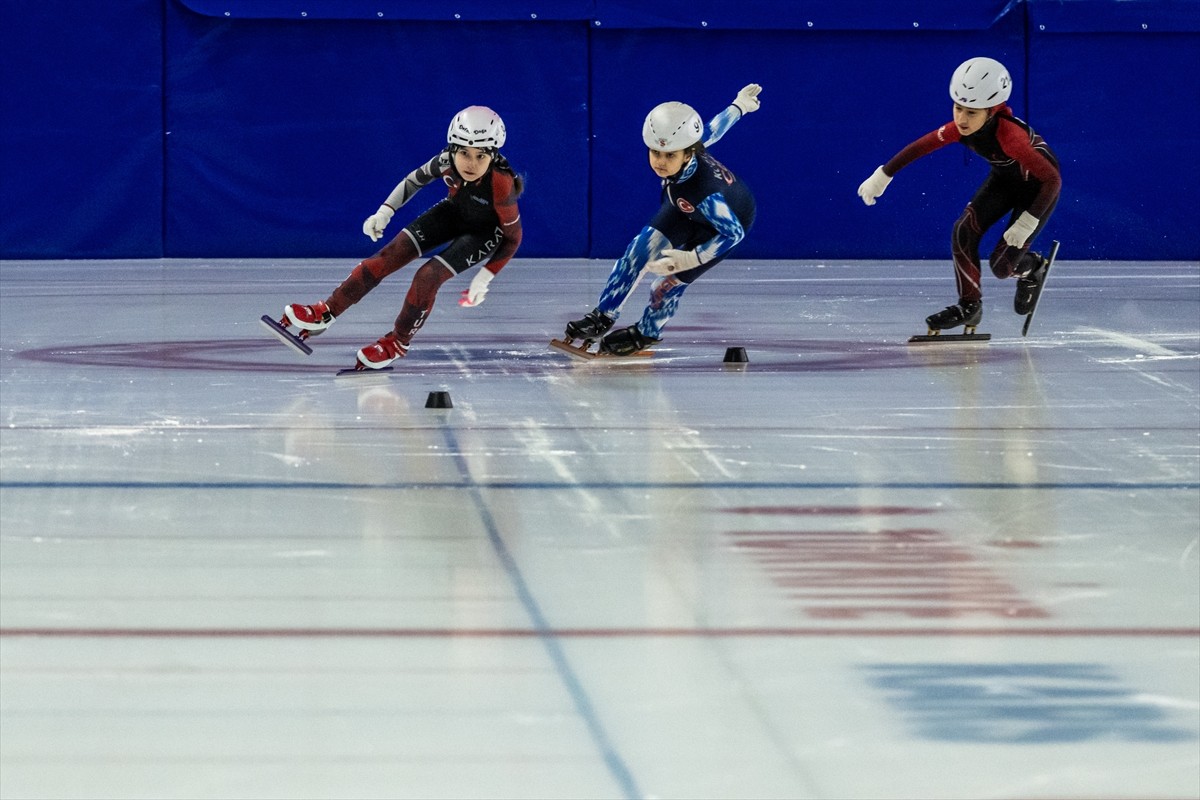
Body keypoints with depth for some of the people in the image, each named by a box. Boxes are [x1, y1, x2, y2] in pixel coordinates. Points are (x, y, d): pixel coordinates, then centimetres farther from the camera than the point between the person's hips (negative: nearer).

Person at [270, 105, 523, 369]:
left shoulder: (501, 185, -39)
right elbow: (418, 178, -4)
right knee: (391, 255, -6)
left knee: (428, 276, -20)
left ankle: (398, 342, 5)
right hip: (454, 211, 4)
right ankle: (326, 313, 2)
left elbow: (513, 236, -24)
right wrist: (385, 211, -9)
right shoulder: (448, 161, -27)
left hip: (485, 233, -4)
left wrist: (484, 278, -21)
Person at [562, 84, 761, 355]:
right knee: (642, 247, -6)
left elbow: (734, 232, -35)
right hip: (688, 209, 6)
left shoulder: (705, 190, -46)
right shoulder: (685, 145, -30)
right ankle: (603, 317, 8)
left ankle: (647, 333, 25)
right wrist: (739, 105, 11)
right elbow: (713, 128, -11)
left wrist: (690, 258, -39)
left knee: (671, 279, -6)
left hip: (728, 219, -6)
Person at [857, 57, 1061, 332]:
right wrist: (883, 175, -4)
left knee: (1002, 264, -10)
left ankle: (1031, 269, 27)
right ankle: (969, 305, 3)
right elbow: (921, 146, -8)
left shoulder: (1010, 136, -42)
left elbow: (1053, 179, -38)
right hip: (1004, 178, 6)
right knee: (964, 231, -13)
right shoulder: (960, 128, -24)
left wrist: (1028, 222, -35)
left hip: (1038, 185, -6)